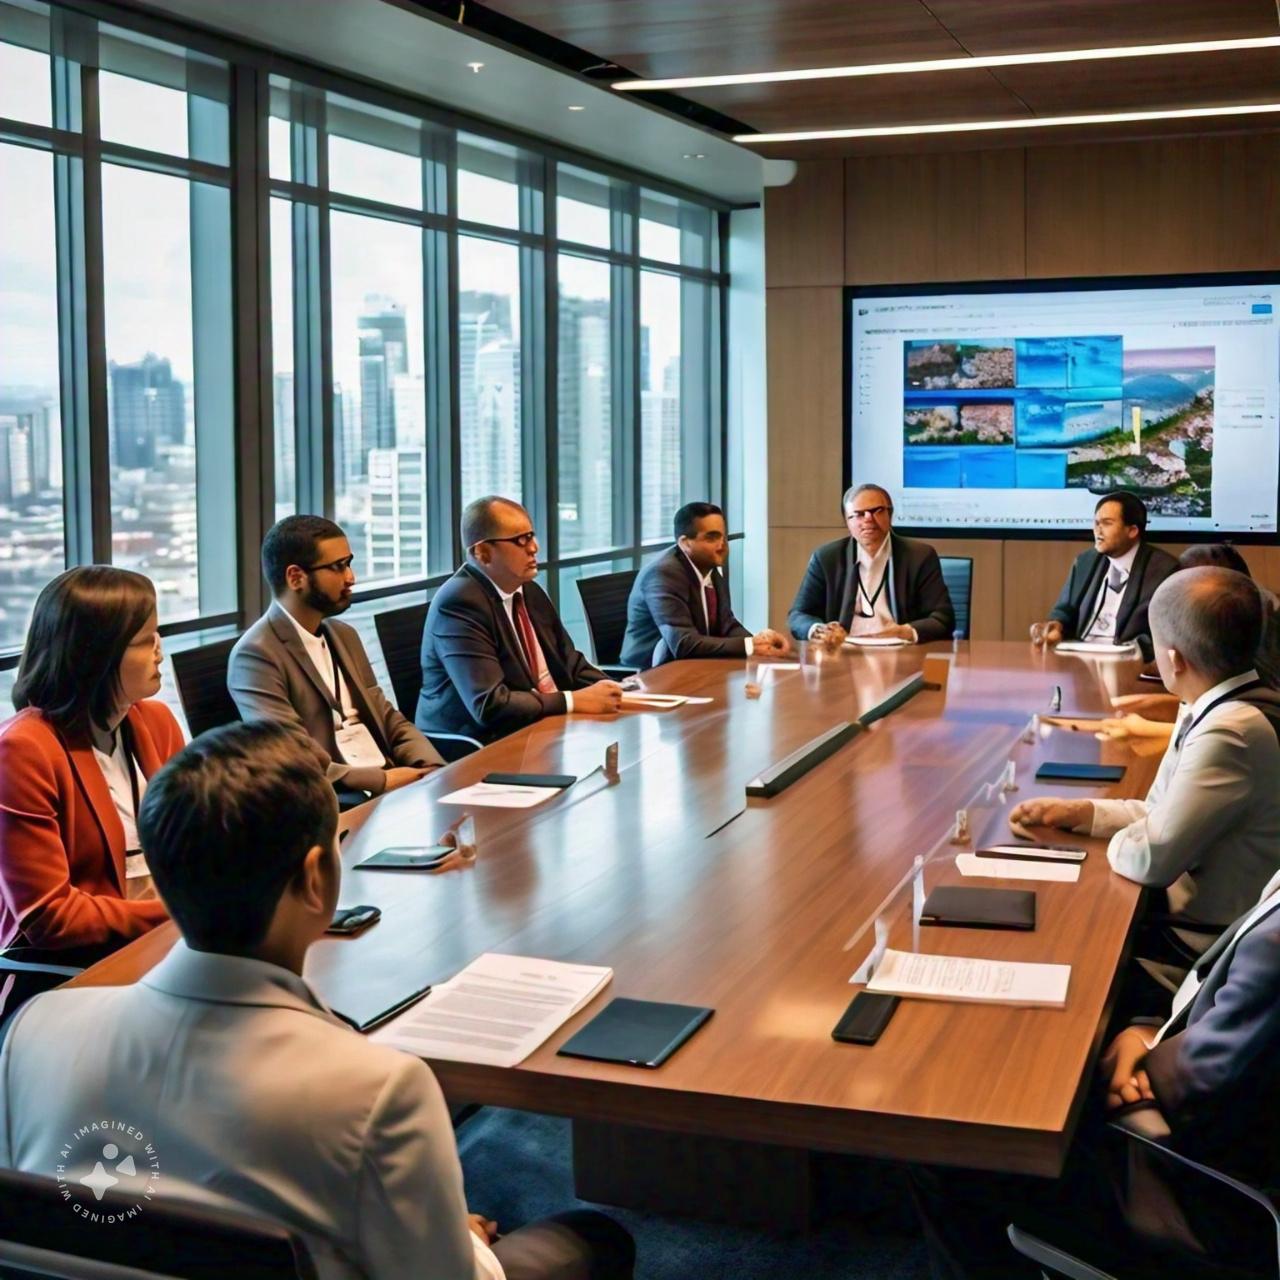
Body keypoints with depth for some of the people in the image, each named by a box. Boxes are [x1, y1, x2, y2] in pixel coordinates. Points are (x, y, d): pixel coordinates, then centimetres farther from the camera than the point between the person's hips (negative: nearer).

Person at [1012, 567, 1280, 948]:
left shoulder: (1230, 734, -27)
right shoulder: (1235, 710, 3)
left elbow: (1150, 858, -24)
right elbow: (1165, 813, 12)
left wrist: (1116, 843, -4)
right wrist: (1076, 812, 5)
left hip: (1202, 943, -8)